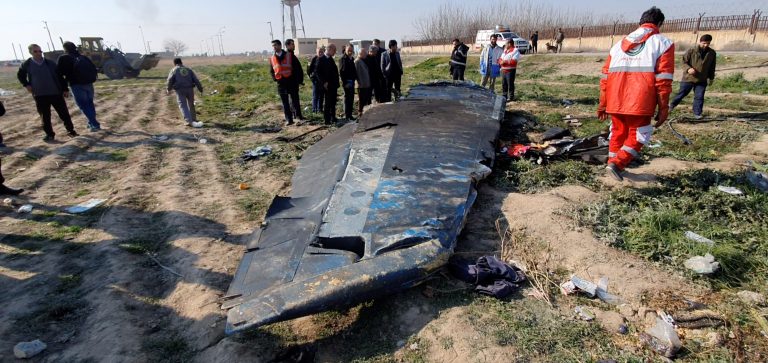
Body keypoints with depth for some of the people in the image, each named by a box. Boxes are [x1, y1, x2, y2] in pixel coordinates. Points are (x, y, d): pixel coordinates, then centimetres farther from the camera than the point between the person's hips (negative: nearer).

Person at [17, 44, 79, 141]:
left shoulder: (50, 63, 1)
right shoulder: (26, 65, 2)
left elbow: (59, 76, 4)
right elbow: (20, 75, 20)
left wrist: (65, 89, 0)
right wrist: (26, 85, 5)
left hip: (56, 93, -1)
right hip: (40, 95, 1)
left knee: (64, 113, 2)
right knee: (45, 116, 6)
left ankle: (70, 130, 15)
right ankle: (49, 134, 16)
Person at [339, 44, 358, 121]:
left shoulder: (352, 59, 15)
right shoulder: (343, 58, -8)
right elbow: (341, 71, -13)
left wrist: (355, 78, 9)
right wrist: (344, 82, -17)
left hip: (352, 81, 8)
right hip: (347, 81, -8)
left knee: (351, 98, 9)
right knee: (347, 98, -4)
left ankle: (350, 115, 16)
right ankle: (347, 116, 0)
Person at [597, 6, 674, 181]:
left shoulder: (620, 43, 18)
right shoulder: (663, 43, 5)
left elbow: (606, 75, 15)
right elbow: (663, 80, -4)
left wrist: (603, 104, 19)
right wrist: (663, 108, -1)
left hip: (616, 101, 5)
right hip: (640, 103, -4)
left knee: (618, 133, 21)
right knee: (637, 136, 8)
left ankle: (613, 163, 28)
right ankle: (617, 164, -9)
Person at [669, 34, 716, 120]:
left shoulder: (712, 53, 4)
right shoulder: (692, 51, -8)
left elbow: (712, 67, 14)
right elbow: (684, 61, -3)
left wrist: (711, 78, 16)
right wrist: (688, 69, -22)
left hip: (702, 80, 3)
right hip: (688, 78, -3)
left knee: (699, 97, 0)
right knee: (682, 93, 6)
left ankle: (697, 113, 9)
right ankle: (672, 104, 29)